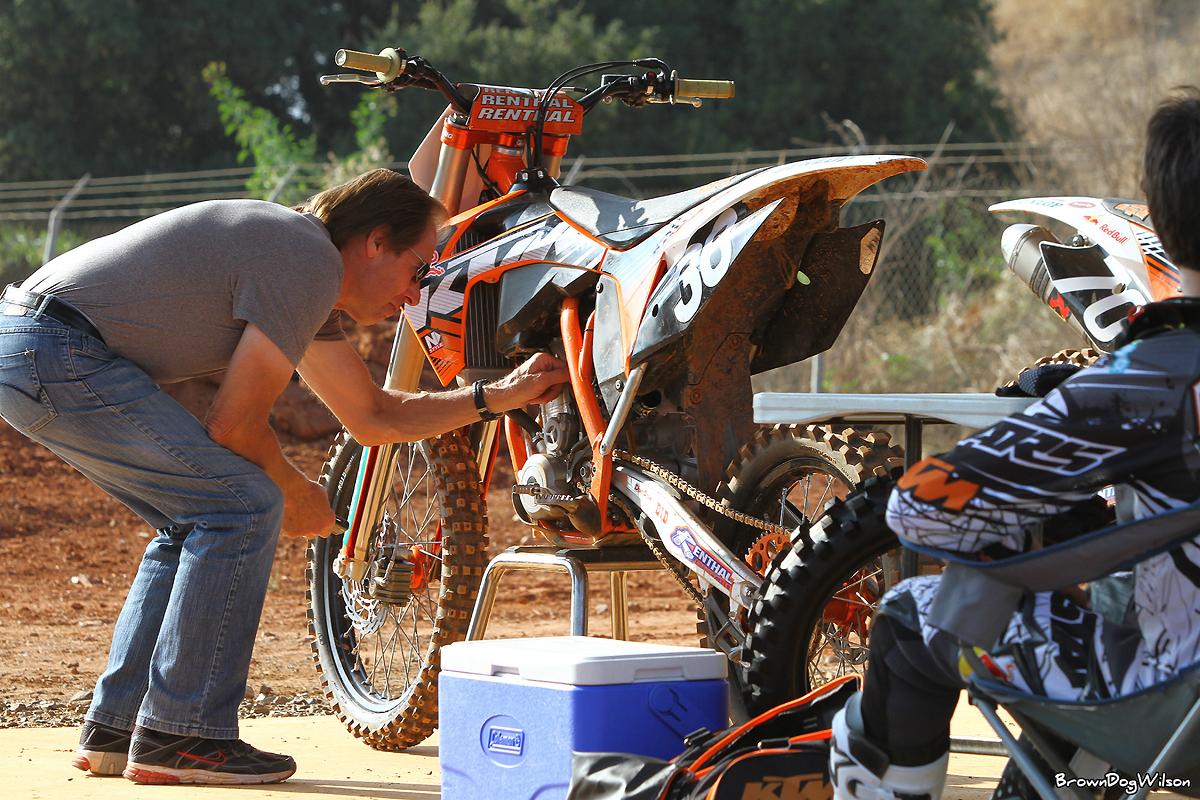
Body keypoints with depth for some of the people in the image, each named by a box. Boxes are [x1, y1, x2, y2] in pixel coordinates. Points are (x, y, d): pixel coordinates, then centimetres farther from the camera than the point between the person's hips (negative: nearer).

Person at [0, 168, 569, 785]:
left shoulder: (305, 270, 20)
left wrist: (500, 396, 23)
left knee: (199, 519, 16)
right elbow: (235, 424, -11)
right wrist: (297, 495, 6)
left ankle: (114, 730, 18)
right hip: (56, 352, -11)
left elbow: (373, 417, 25)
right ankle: (178, 737, -7)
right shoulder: (310, 265, -12)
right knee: (243, 503, -11)